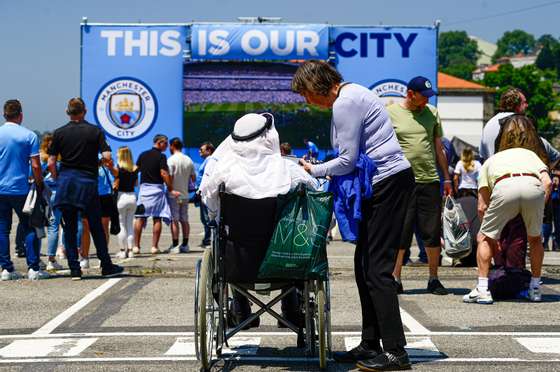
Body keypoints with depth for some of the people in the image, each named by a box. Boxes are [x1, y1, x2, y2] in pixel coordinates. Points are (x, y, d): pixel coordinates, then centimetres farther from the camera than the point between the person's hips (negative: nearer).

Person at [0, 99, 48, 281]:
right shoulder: (29, 136, -5)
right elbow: (35, 166, -8)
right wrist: (39, 185, 4)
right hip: (21, 189, -2)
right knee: (30, 228, 5)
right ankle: (33, 269, 1)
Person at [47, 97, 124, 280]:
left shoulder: (59, 133, 3)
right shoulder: (95, 131, 0)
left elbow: (51, 163, 0)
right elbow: (107, 156, -8)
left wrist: (57, 179, 14)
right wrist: (98, 163, 13)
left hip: (65, 181, 1)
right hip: (87, 182, -1)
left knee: (69, 229, 7)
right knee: (96, 227, 8)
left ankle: (74, 269, 4)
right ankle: (106, 266, 13)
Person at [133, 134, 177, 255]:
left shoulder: (143, 155, 10)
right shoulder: (161, 156, -6)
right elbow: (164, 173, -13)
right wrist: (171, 189, -11)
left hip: (143, 187, 5)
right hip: (157, 188, -4)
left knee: (140, 218, 5)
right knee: (157, 219, 0)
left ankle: (136, 246, 3)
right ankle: (154, 246, -4)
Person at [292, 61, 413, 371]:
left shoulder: (345, 104, -15)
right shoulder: (350, 94, 17)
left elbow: (347, 161, -14)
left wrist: (313, 170, 0)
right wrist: (319, 168, 12)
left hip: (389, 181, -11)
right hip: (384, 182, 11)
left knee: (376, 267, -10)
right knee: (364, 263, 12)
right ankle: (370, 344, 17)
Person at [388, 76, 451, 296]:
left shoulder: (432, 113, 12)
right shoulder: (390, 113, 1)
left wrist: (446, 178, 15)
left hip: (429, 181, 3)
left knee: (433, 233, 4)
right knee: (400, 234, 0)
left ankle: (433, 279, 13)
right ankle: (395, 279, 8)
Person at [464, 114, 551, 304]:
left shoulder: (491, 161, 37)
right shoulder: (532, 155, 38)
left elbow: (482, 206, 29)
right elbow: (547, 182, 15)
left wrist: (493, 238, 37)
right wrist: (538, 208, 22)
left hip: (504, 187, -1)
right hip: (534, 186, 1)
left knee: (485, 238, 19)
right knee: (535, 238, 27)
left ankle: (482, 289, 10)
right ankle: (535, 289, 30)